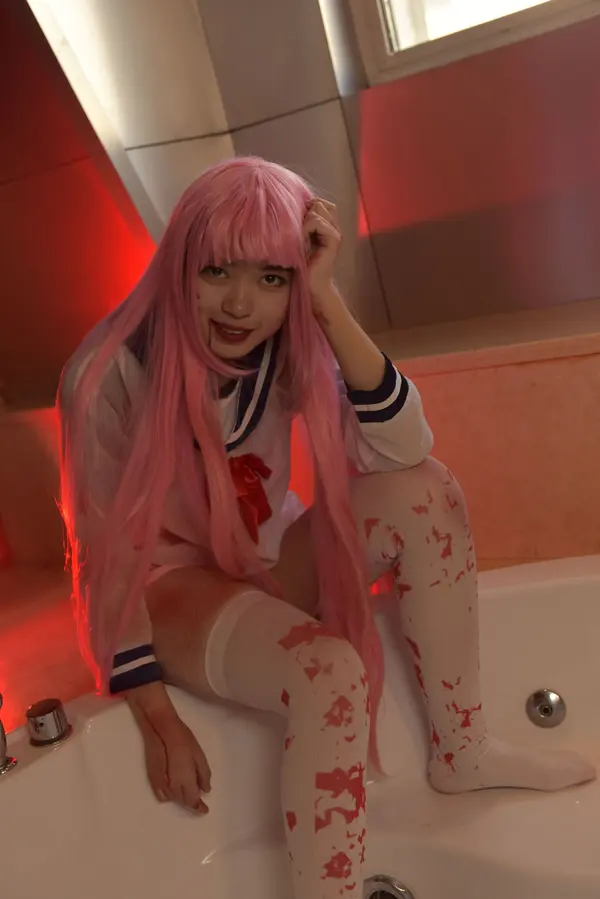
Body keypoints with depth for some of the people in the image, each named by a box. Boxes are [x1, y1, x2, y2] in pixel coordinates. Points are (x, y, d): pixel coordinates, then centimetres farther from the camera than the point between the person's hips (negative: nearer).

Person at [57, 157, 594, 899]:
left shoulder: (287, 347, -11)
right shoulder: (112, 371, -23)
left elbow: (402, 451, -23)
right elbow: (105, 551, -17)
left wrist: (328, 304, -31)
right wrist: (154, 714, -16)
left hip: (269, 563, 5)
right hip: (171, 587, -4)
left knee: (425, 490, -17)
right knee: (330, 671, -33)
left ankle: (461, 752, -3)